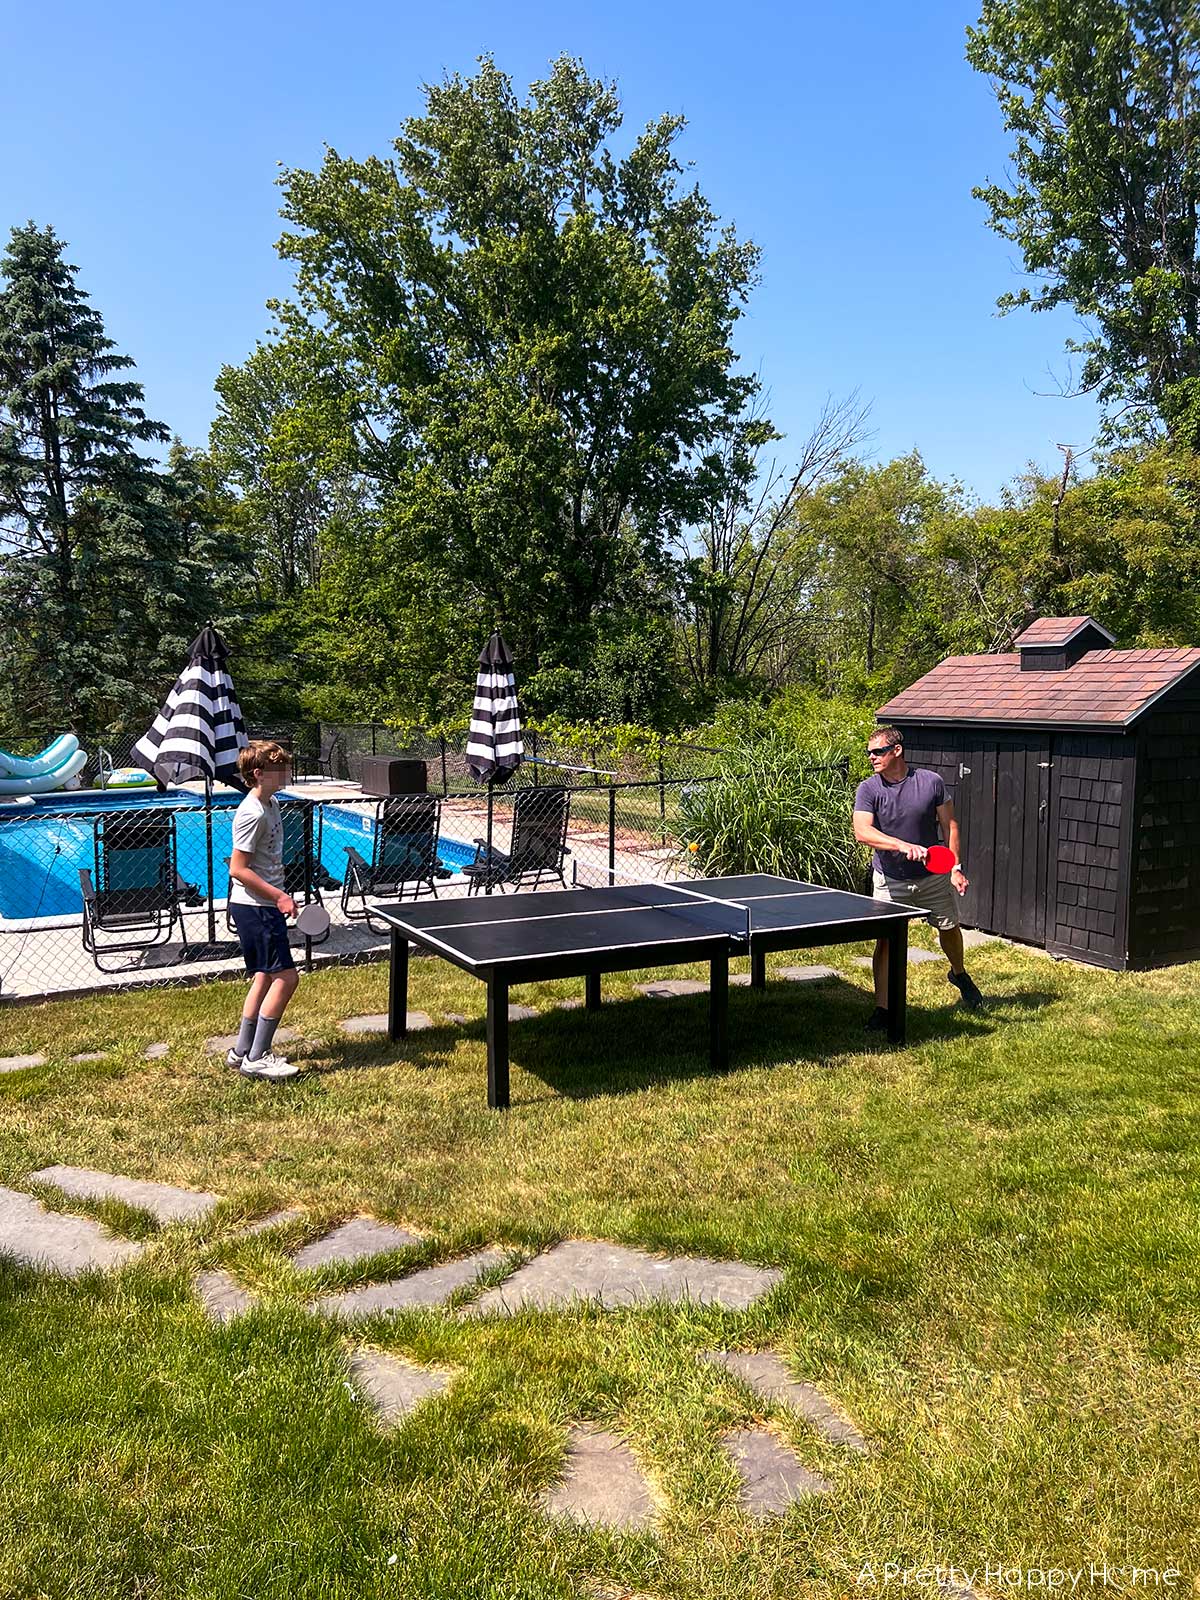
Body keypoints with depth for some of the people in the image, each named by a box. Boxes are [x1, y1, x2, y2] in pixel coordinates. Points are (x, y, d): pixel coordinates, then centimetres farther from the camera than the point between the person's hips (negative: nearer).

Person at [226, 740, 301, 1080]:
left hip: (264, 906, 10)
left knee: (265, 978, 14)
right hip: (255, 907, -10)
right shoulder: (252, 813, -19)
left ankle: (242, 1051, 23)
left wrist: (279, 895, 19)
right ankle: (256, 1059, -1)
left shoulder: (271, 804, 11)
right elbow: (238, 869, -21)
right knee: (286, 977, -8)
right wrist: (279, 896, -22)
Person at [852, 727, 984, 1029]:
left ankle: (959, 974, 48)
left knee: (950, 928, 17)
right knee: (885, 941, -7)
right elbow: (862, 832, -28)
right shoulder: (868, 789, -13)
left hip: (933, 876, 2)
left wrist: (956, 868, -4)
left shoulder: (931, 782, -9)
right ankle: (882, 1009, 4)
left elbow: (950, 826, 0)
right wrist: (903, 846, -41)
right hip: (890, 881, -1)